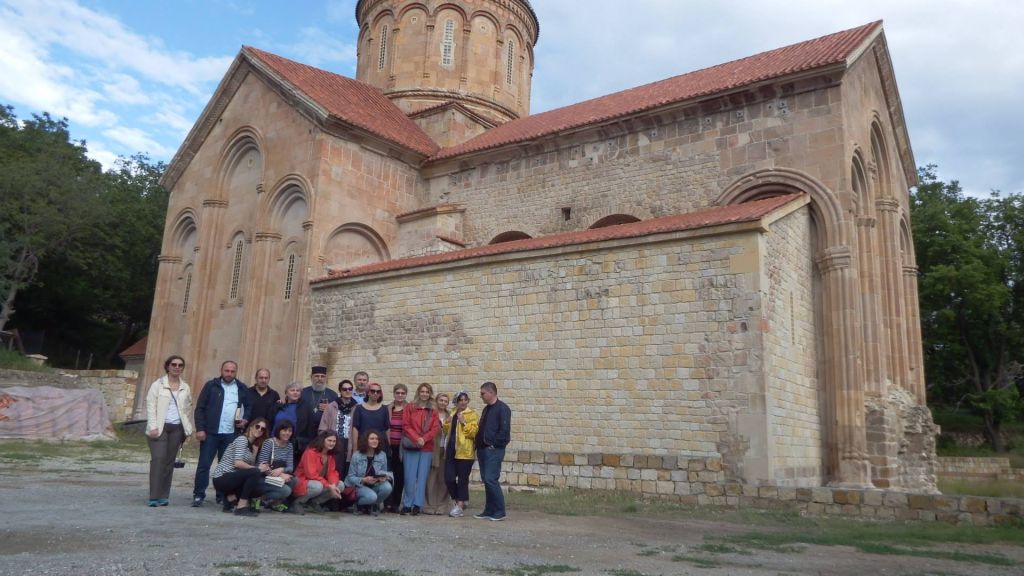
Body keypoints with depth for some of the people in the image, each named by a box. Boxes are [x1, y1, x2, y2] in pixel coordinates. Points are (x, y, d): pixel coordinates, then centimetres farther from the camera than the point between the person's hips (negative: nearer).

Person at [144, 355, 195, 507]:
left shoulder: (186, 388, 13)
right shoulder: (158, 384, 2)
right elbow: (150, 406, -3)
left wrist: (190, 428, 9)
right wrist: (153, 427, -12)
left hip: (177, 428, 3)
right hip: (160, 427, -3)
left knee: (170, 461, 3)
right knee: (158, 459, -12)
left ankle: (163, 496, 9)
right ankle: (154, 497, -11)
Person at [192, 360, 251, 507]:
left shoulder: (242, 388, 10)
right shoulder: (211, 385, 2)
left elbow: (249, 407, 17)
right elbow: (200, 408, 0)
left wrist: (246, 419, -2)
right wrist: (200, 429, -8)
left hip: (231, 434, 2)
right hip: (211, 432, -2)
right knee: (204, 464, 0)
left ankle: (222, 496, 15)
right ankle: (198, 495, 8)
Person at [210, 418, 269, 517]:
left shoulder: (252, 445, 17)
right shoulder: (242, 439, -9)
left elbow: (250, 465, 5)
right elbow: (237, 463, -22)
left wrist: (255, 450, -3)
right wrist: (258, 469, -17)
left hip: (230, 478, 8)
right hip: (222, 478, -8)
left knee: (260, 489, -9)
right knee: (255, 472, -28)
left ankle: (231, 498, 6)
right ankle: (241, 506, -20)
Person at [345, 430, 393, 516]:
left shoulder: (382, 455, -1)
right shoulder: (357, 455, -10)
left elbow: (385, 473, 7)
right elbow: (351, 477, -9)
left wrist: (383, 478, -18)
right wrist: (364, 480, -26)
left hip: (375, 485, 4)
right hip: (360, 486, -4)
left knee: (387, 487, -29)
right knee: (371, 496, -35)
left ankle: (373, 505, 2)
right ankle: (358, 504, 2)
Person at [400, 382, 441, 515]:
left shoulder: (433, 412, 11)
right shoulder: (410, 408, 7)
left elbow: (435, 428, 2)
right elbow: (406, 425, -2)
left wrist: (424, 439, -13)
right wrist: (416, 438, -14)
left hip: (427, 448, 2)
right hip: (411, 447, -2)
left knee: (422, 477, 0)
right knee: (410, 477, -3)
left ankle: (417, 504, 4)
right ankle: (407, 504, 6)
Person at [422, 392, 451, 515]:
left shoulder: (449, 417, 15)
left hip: (445, 450, 4)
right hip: (433, 449, -4)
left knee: (443, 479, 4)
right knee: (431, 478, -3)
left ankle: (442, 506, 10)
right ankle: (429, 505, 4)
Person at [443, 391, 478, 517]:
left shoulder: (472, 415, -2)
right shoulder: (452, 414, 17)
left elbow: (474, 432, -12)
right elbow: (446, 431, 24)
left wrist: (464, 423, -21)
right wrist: (447, 424, 4)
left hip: (464, 452, -6)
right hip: (451, 451, 6)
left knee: (462, 479, -1)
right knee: (449, 478, 3)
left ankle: (460, 505, 7)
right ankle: (459, 501, 21)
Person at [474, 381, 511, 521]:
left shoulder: (502, 408, -9)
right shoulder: (486, 409, 18)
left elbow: (505, 430, -16)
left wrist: (495, 444, -15)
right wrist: (478, 443, 11)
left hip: (494, 450, -9)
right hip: (483, 450, 9)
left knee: (491, 480, -12)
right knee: (486, 480, 9)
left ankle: (500, 512, -3)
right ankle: (489, 511, 15)